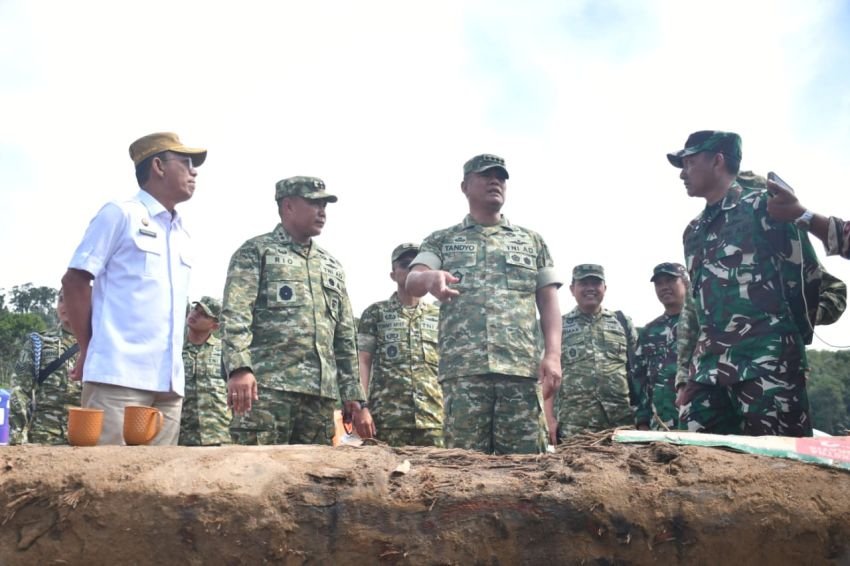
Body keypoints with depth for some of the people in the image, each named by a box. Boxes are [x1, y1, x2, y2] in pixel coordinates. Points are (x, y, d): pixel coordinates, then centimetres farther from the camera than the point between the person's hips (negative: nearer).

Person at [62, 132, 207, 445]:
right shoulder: (120, 214, 2)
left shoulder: (182, 234, 22)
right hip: (119, 374, -7)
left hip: (169, 381, 7)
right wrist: (89, 348, -2)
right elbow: (74, 281, -1)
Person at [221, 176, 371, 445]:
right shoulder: (255, 252, 7)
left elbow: (345, 339, 22)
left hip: (322, 393, 6)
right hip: (268, 387, -5)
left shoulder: (332, 267, 23)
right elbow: (235, 314, -7)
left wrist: (356, 398, 15)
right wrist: (239, 368, -24)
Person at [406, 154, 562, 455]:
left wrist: (553, 355, -3)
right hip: (462, 368, -1)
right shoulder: (442, 240, 16)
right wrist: (430, 278, -27)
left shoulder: (532, 241, 20)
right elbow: (412, 283, -1)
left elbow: (548, 301, 14)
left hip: (521, 367, 1)